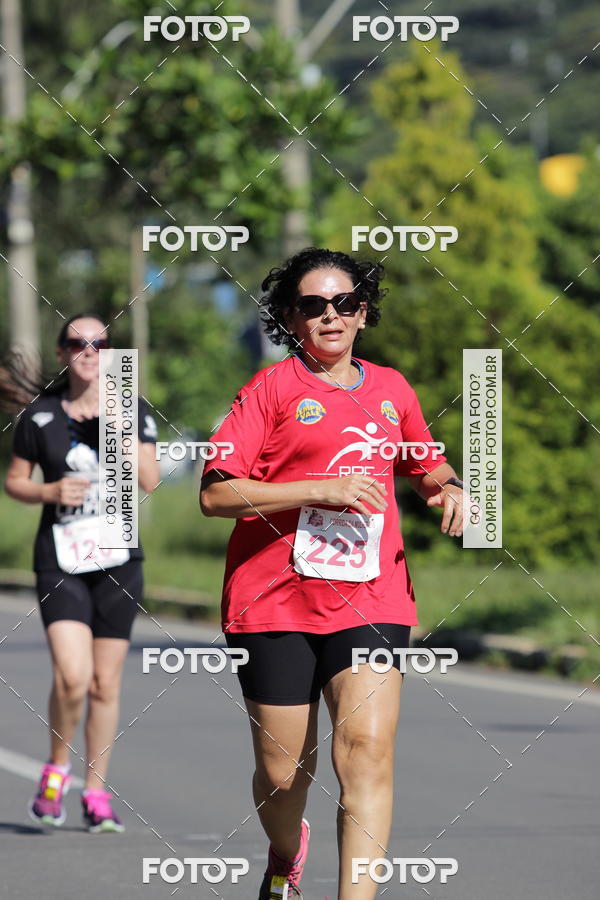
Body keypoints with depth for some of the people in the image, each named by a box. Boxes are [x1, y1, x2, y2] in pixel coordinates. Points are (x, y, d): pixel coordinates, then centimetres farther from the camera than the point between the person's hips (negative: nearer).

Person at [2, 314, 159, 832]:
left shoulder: (133, 409, 2)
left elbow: (150, 481, -9)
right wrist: (50, 491, -9)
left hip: (118, 561, 1)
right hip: (61, 560, -1)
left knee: (105, 684, 4)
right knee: (72, 677, -17)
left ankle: (97, 794, 17)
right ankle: (57, 769, 8)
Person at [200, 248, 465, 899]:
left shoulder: (391, 389, 15)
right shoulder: (273, 387, 2)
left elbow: (426, 467, 34)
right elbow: (215, 494, -8)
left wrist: (450, 487, 10)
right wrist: (324, 489, -14)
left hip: (371, 598, 2)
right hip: (276, 601, -2)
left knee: (367, 748, -19)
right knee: (283, 772, 5)